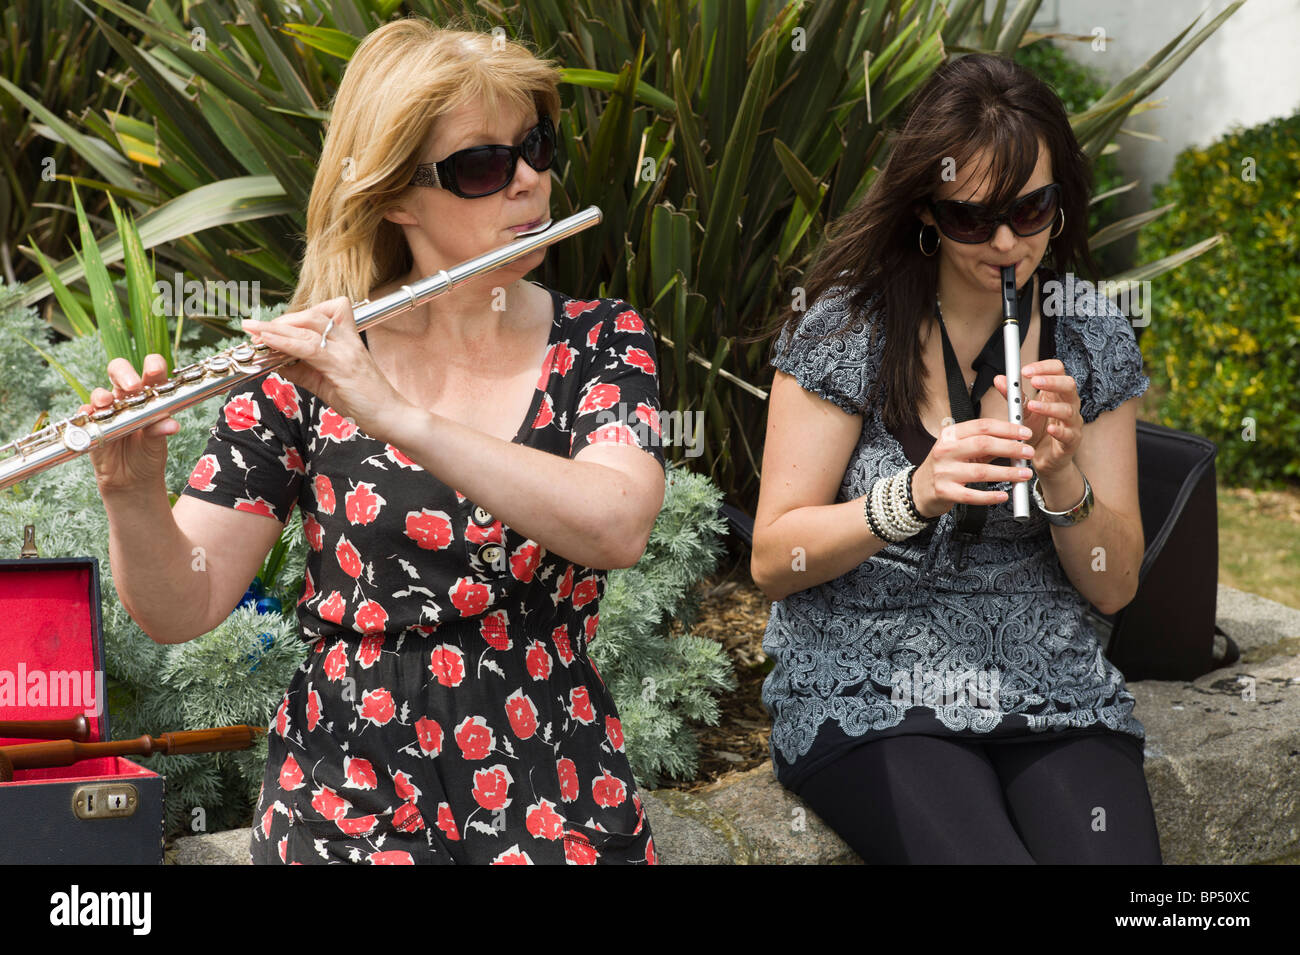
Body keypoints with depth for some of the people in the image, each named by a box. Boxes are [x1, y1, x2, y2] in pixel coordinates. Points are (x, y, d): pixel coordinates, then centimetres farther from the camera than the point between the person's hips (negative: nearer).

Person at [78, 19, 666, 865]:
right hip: (346, 798, 0)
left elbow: (617, 529, -18)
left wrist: (394, 415, -26)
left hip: (556, 795, 0)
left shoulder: (600, 343, 2)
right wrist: (134, 494, -22)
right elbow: (181, 611, -2)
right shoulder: (308, 363, -1)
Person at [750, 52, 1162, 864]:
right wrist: (913, 498, -22)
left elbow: (1113, 586, 5)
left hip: (1051, 692, 3)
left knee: (1114, 853, -25)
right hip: (867, 696, -2)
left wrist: (1063, 477, -14)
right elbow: (773, 562, -6)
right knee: (984, 852, -29)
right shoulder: (847, 326, -4)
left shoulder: (1092, 333, 6)